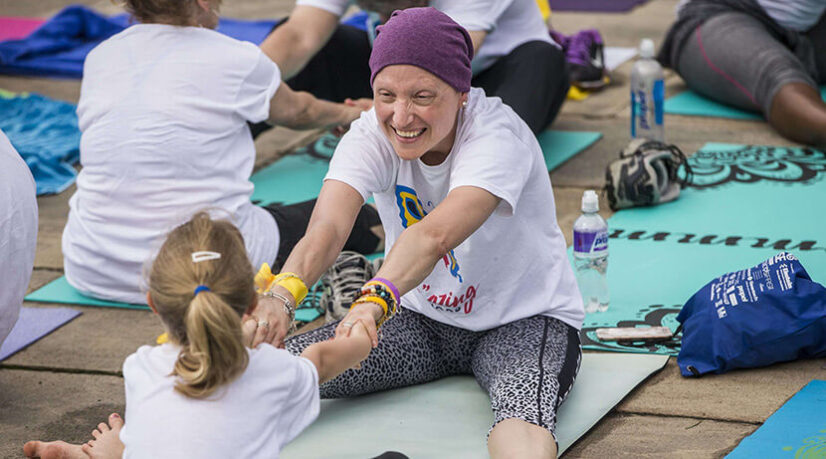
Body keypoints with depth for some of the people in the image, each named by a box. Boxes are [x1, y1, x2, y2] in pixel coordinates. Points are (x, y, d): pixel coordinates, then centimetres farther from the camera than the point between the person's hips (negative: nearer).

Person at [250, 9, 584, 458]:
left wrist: (377, 299, -64)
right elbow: (326, 229, -32)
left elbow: (435, 235, -45)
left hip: (523, 320, -4)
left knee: (525, 411, -41)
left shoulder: (498, 135, -26)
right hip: (423, 319, 5)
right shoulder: (372, 135, -13)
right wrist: (281, 294, -54)